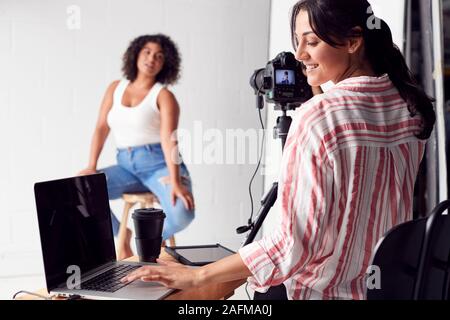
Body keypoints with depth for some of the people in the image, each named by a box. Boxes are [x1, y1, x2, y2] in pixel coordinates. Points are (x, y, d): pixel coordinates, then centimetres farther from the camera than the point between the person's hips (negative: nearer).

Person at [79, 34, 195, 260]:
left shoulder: (164, 96, -4)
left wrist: (175, 182, -28)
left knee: (181, 214, -29)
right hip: (126, 166, 4)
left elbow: (169, 139, -17)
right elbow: (101, 128, 8)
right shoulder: (116, 88, 11)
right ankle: (120, 234, 7)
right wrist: (92, 166, -5)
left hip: (159, 164, -4)